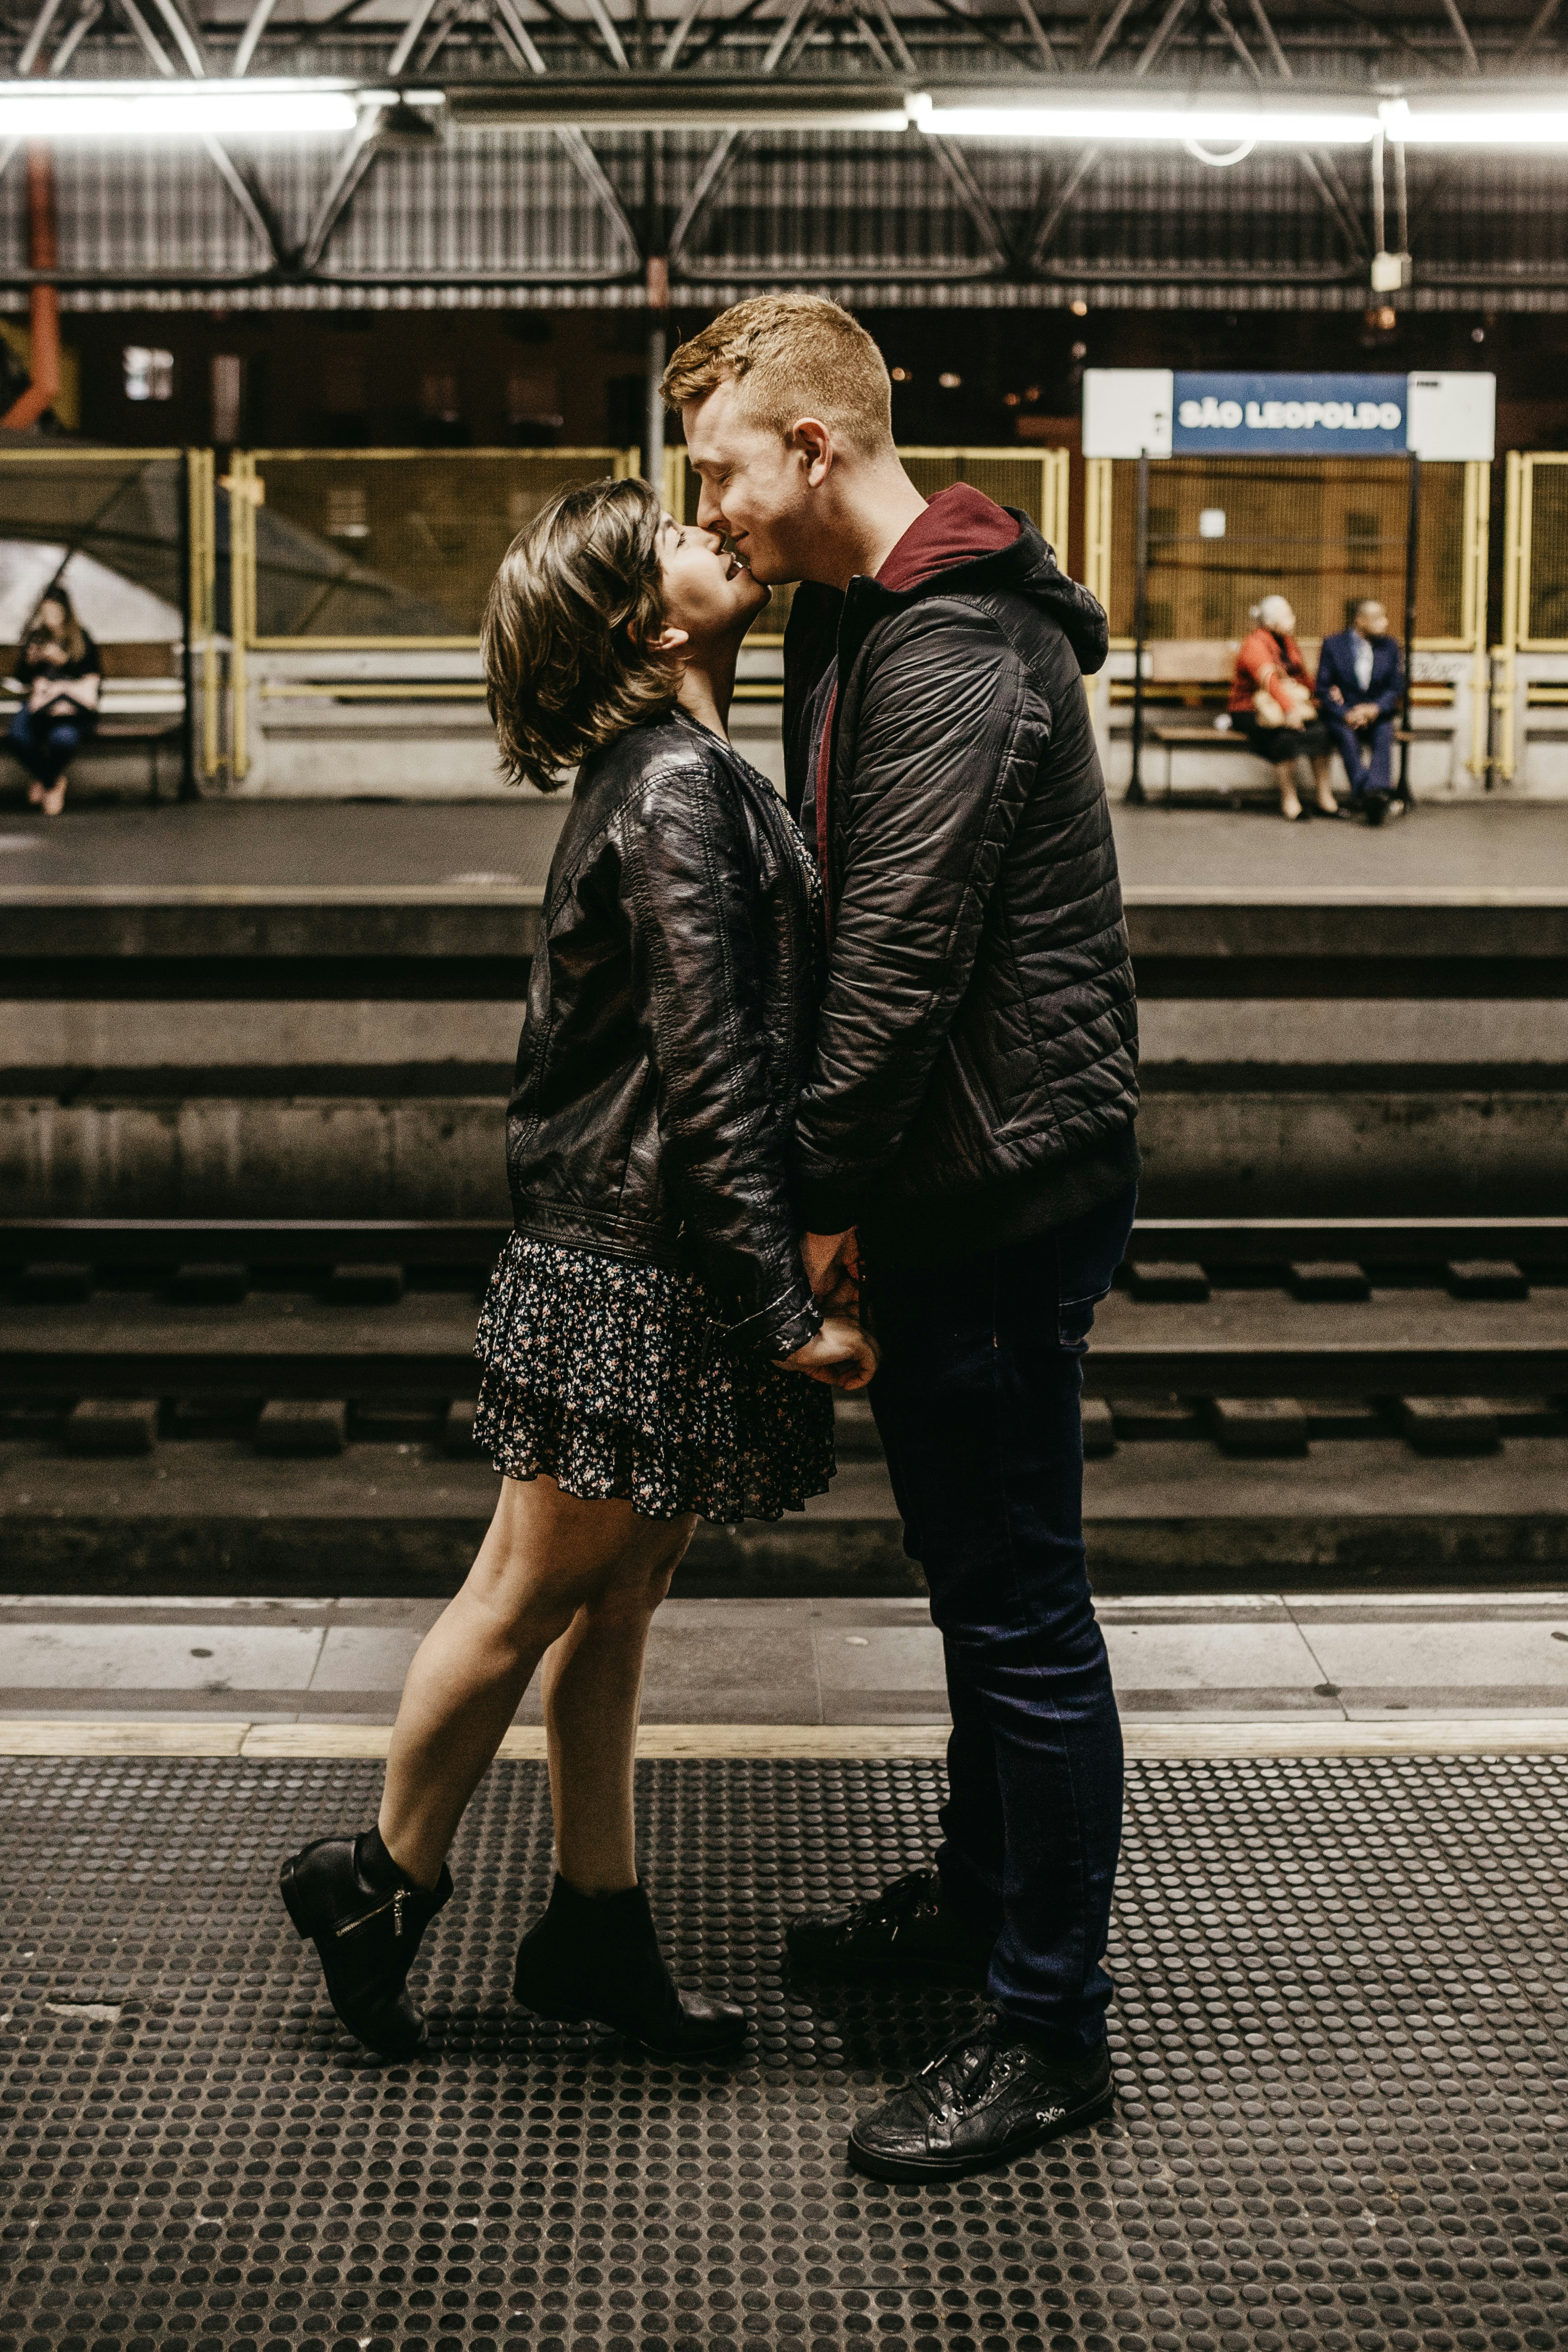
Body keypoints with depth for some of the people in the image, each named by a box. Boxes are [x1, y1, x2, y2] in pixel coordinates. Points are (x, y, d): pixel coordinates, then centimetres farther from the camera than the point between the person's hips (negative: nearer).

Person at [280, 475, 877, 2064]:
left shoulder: (668, 773, 14)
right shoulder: (678, 788, -17)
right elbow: (706, 1073, -22)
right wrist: (782, 1311, -20)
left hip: (631, 1262, 9)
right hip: (636, 1275, -9)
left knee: (613, 1607, 15)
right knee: (528, 1598, 5)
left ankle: (596, 1932, 27)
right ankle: (380, 1884, 23)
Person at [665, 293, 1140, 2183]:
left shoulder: (952, 660, -20)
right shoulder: (864, 624, 14)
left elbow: (897, 965, -23)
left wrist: (831, 1192, -13)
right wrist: (842, 1187, 15)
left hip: (1003, 1191, -11)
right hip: (953, 1189, 11)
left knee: (1020, 1606, -2)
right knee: (971, 1577, 22)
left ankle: (1048, 2024, 10)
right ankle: (979, 1899, 39)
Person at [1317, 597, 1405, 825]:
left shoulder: (1389, 647, 9)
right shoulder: (1333, 646, 0)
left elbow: (1396, 688, 8)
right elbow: (1324, 689, -1)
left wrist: (1376, 708, -13)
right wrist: (1345, 714, -18)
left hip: (1377, 713, 2)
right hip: (1342, 713, -2)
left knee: (1383, 736, -32)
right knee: (1347, 738, -35)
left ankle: (1377, 792, -50)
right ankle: (1369, 795, -49)